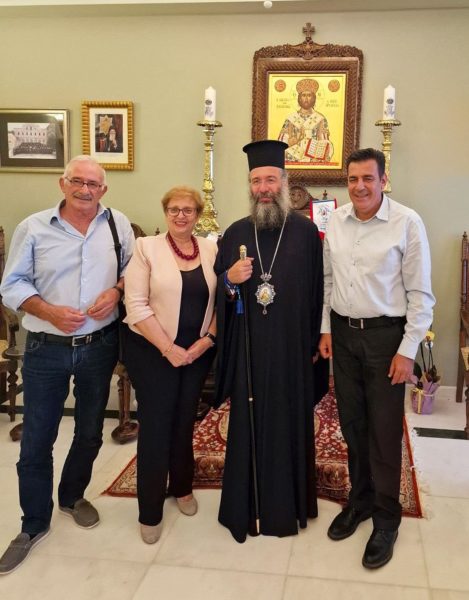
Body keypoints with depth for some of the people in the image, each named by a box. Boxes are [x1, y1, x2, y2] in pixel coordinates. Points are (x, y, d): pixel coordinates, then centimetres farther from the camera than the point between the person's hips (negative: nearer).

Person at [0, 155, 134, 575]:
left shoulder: (118, 224, 0)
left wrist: (116, 290, -12)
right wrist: (49, 312, -20)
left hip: (99, 346, 2)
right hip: (46, 349, -2)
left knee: (90, 432, 18)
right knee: (36, 440, 5)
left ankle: (73, 497, 43)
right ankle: (34, 524, 25)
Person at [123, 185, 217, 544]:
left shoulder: (211, 250, 4)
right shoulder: (146, 248, -7)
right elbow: (136, 305, -13)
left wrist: (208, 340, -9)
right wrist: (168, 348, -16)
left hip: (198, 351, 3)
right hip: (153, 352, -3)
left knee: (185, 421, 15)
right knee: (155, 425, 1)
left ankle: (182, 487, 37)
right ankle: (150, 511, 17)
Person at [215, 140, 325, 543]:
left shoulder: (306, 232, -1)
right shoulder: (235, 234, 6)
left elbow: (317, 292, 1)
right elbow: (218, 295, 9)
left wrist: (315, 344, 0)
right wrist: (229, 280, -13)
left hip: (292, 351, -1)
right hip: (248, 351, 2)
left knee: (290, 425, 9)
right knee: (247, 427, 8)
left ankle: (288, 505, 27)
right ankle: (246, 507, 24)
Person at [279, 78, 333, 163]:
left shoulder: (320, 119, 6)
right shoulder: (291, 119, 8)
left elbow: (324, 145, 2)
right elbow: (282, 142, 4)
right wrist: (298, 138, -11)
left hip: (314, 162, -1)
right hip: (293, 161, 1)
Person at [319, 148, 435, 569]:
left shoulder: (407, 223, -12)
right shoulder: (336, 221, 3)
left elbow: (420, 293, -10)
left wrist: (407, 350, -12)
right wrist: (326, 328, 8)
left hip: (385, 334, -4)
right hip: (343, 332, 5)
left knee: (384, 429, 4)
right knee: (351, 421, 14)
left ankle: (386, 516, 21)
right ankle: (360, 498, 33)